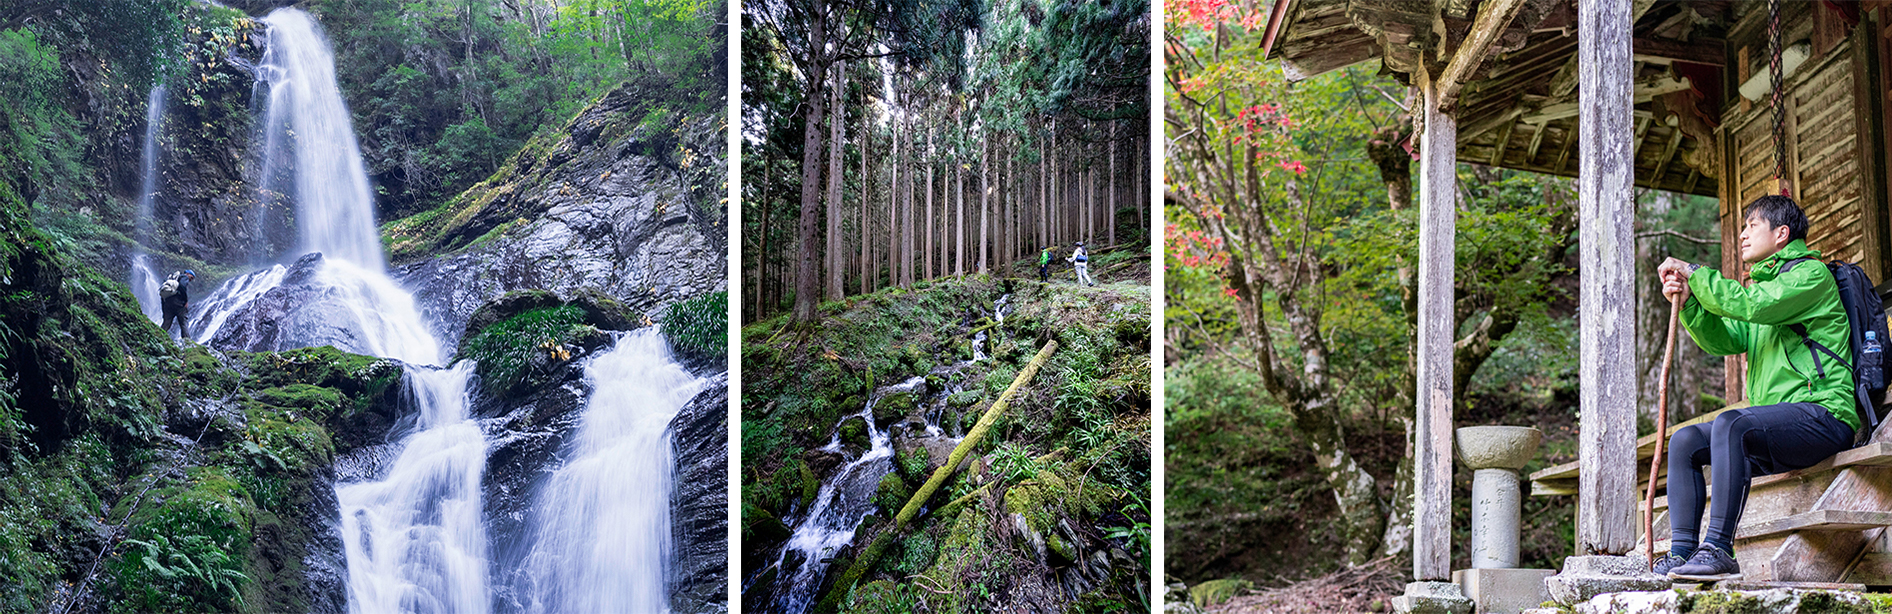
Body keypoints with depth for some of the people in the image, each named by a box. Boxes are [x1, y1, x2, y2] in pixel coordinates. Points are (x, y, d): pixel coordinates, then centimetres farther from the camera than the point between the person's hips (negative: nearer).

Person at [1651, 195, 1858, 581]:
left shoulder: (1810, 273, -1)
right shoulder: (1765, 284, 27)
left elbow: (1751, 305, -18)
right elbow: (1724, 340, 14)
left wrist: (1694, 274, -10)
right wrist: (1688, 301, -2)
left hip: (1821, 412, -9)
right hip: (1776, 423, 9)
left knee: (1730, 425, -33)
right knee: (1684, 441, -3)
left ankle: (1719, 549, -35)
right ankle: (1682, 553, -12)